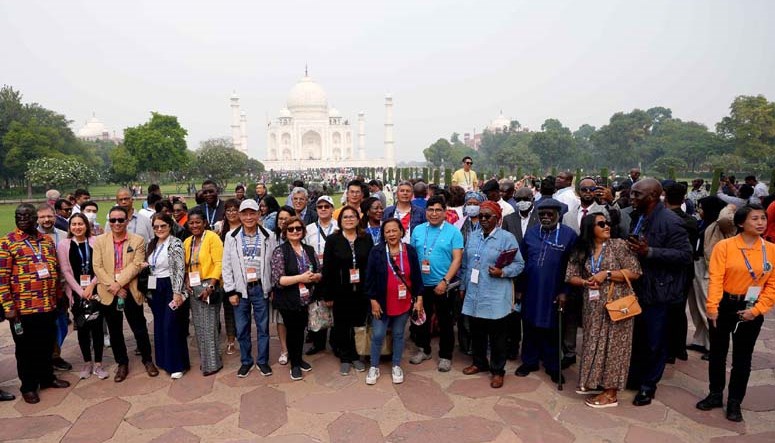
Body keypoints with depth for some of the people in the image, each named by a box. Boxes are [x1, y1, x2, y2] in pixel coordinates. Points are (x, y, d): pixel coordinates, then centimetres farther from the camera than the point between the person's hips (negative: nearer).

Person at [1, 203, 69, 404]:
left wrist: (58, 298, 15)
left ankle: (47, 377, 34)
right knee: (26, 349, 9)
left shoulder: (47, 241, 9)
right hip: (23, 308, -5)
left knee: (47, 345, 17)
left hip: (49, 305, 5)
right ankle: (28, 386, 23)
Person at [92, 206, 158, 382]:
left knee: (139, 328, 6)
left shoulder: (138, 241, -1)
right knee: (115, 331, 11)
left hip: (131, 291, -1)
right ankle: (122, 364, 26)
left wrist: (119, 283, -19)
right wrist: (113, 287, -13)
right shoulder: (100, 241, 4)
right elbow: (97, 267, -3)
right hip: (108, 293, 2)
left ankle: (147, 359, 24)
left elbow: (136, 265, -10)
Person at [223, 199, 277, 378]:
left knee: (263, 327, 9)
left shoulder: (268, 236, -2)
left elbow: (274, 263, 1)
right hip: (240, 289, 1)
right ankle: (246, 361, 27)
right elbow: (227, 266, 0)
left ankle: (263, 361, 24)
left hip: (261, 288, 0)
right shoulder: (231, 236, -1)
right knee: (242, 329, 10)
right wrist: (231, 291, -3)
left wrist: (274, 288, 0)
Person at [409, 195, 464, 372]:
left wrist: (445, 281, -19)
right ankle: (424, 349, 35)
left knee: (445, 321, 8)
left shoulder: (453, 232, -7)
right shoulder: (418, 230, 4)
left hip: (443, 285, -3)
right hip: (421, 284, 4)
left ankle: (445, 356, 23)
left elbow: (457, 259, -11)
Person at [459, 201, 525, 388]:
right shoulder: (473, 238, 10)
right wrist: (463, 287, 15)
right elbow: (465, 265, 16)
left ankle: (498, 370, 21)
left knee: (497, 336, 6)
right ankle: (479, 363, 35)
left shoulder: (507, 238, -7)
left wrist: (502, 272, -22)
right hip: (474, 296, 5)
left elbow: (519, 264, -7)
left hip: (496, 298, -5)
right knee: (477, 332, 16)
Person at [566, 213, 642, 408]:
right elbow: (571, 276, 6)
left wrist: (606, 274, -16)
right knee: (594, 343, 13)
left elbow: (635, 272, -10)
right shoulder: (582, 250, 6)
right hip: (593, 306, 4)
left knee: (612, 344, 2)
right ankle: (594, 381, 29)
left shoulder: (619, 245, -6)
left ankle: (611, 393, 11)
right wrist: (586, 282, -14)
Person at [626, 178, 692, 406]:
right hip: (638, 288, 7)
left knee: (654, 342, 9)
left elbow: (685, 255, -21)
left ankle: (648, 385, 25)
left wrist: (649, 252, -28)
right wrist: (631, 249, 0)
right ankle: (634, 377, 35)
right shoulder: (637, 216, 6)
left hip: (658, 291, -7)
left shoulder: (671, 221, -17)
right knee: (636, 337, 18)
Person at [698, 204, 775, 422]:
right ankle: (715, 395, 29)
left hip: (751, 310, 2)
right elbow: (716, 279, -14)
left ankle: (734, 402, 26)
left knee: (742, 358, 11)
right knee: (717, 353, 12)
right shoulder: (724, 246, -9)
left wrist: (757, 309, -8)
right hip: (725, 306, -1)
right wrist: (712, 306, -21)